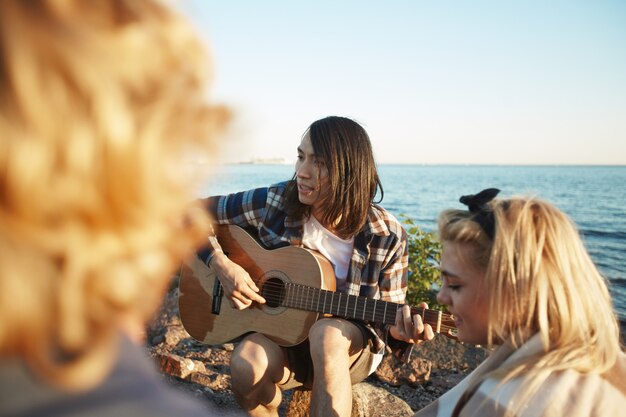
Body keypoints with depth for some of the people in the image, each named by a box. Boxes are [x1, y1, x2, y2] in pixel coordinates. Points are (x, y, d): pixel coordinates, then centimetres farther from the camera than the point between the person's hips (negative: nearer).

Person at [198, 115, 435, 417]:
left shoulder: (387, 236, -15)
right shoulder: (273, 203, -14)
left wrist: (400, 333, -26)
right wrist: (221, 265, -19)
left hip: (349, 345, -1)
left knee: (327, 333, -36)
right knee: (246, 364, -31)